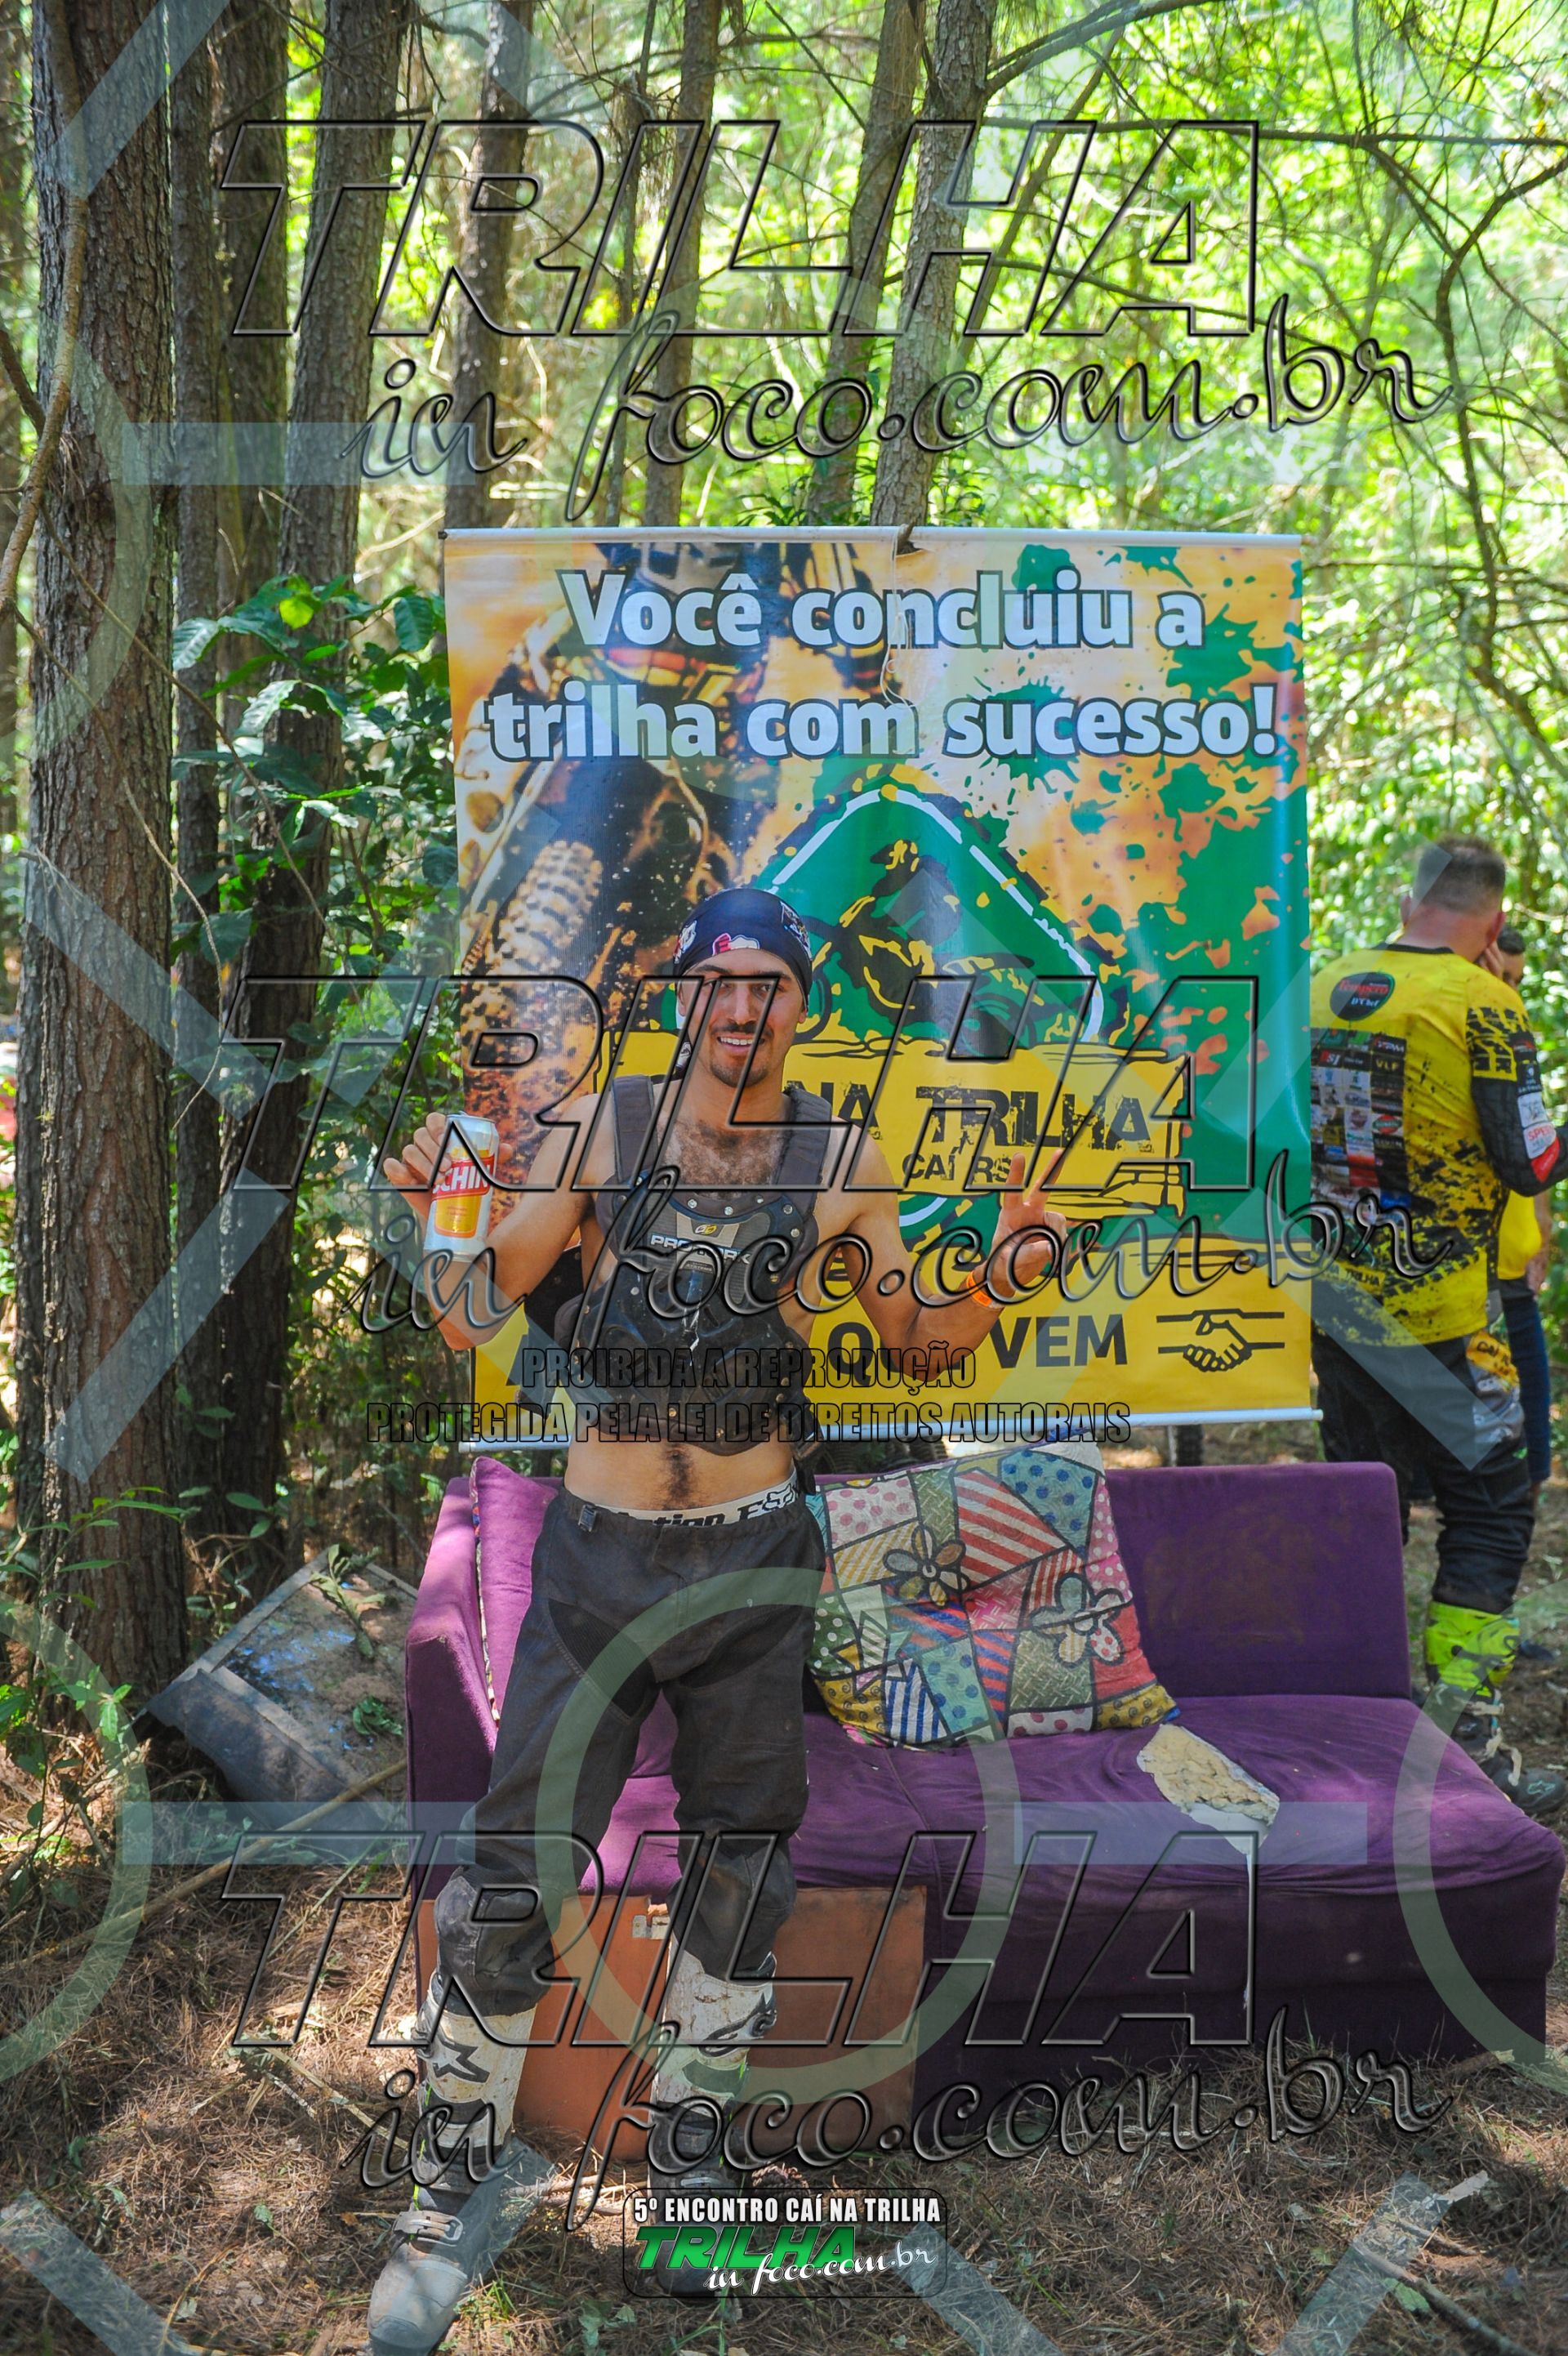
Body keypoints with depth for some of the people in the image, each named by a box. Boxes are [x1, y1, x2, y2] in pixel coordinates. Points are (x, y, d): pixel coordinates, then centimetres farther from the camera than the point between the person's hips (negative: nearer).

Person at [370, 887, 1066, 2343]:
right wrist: (442, 1210, -20)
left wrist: (1002, 1274, -8)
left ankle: (689, 2152, 36)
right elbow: (474, 1316, 0)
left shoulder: (844, 1162, 2)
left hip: (753, 1560, 2)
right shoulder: (602, 1126, -1)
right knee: (509, 1880, -1)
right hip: (600, 1550, -1)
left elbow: (913, 1337, 11)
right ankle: (452, 2196, 19)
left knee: (739, 1867, 14)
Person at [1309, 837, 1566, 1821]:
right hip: (1436, 1311, -6)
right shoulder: (1482, 1005, -13)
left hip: (1337, 1301, 6)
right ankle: (1467, 1734, -1)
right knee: (1488, 1507, 3)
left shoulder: (1322, 989, 5)